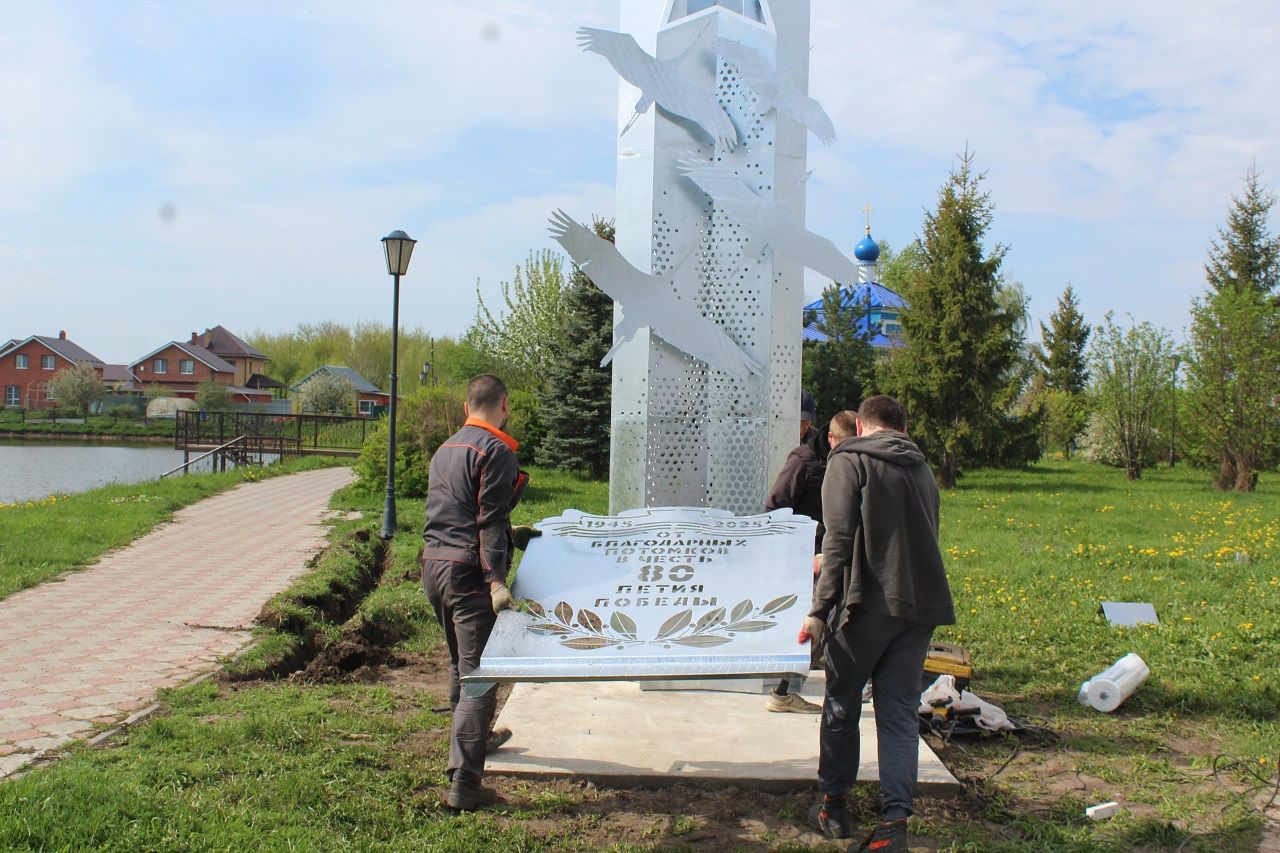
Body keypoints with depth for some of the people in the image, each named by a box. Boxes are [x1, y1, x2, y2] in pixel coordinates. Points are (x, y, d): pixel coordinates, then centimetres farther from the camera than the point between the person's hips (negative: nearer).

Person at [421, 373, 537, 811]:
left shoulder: (445, 450, 17)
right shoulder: (496, 451, -10)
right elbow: (490, 520, -18)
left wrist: (509, 534, 33)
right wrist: (496, 581, -22)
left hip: (433, 566, 9)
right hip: (468, 572, -9)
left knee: (460, 664, 26)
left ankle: (476, 737, 47)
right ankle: (463, 783, -9)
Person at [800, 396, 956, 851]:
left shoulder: (848, 461, -2)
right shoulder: (921, 468, 17)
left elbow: (839, 541, -11)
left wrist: (820, 609, -11)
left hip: (868, 604, -5)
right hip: (921, 605, 5)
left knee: (841, 706, 12)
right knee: (900, 711, 7)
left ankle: (833, 805, 23)